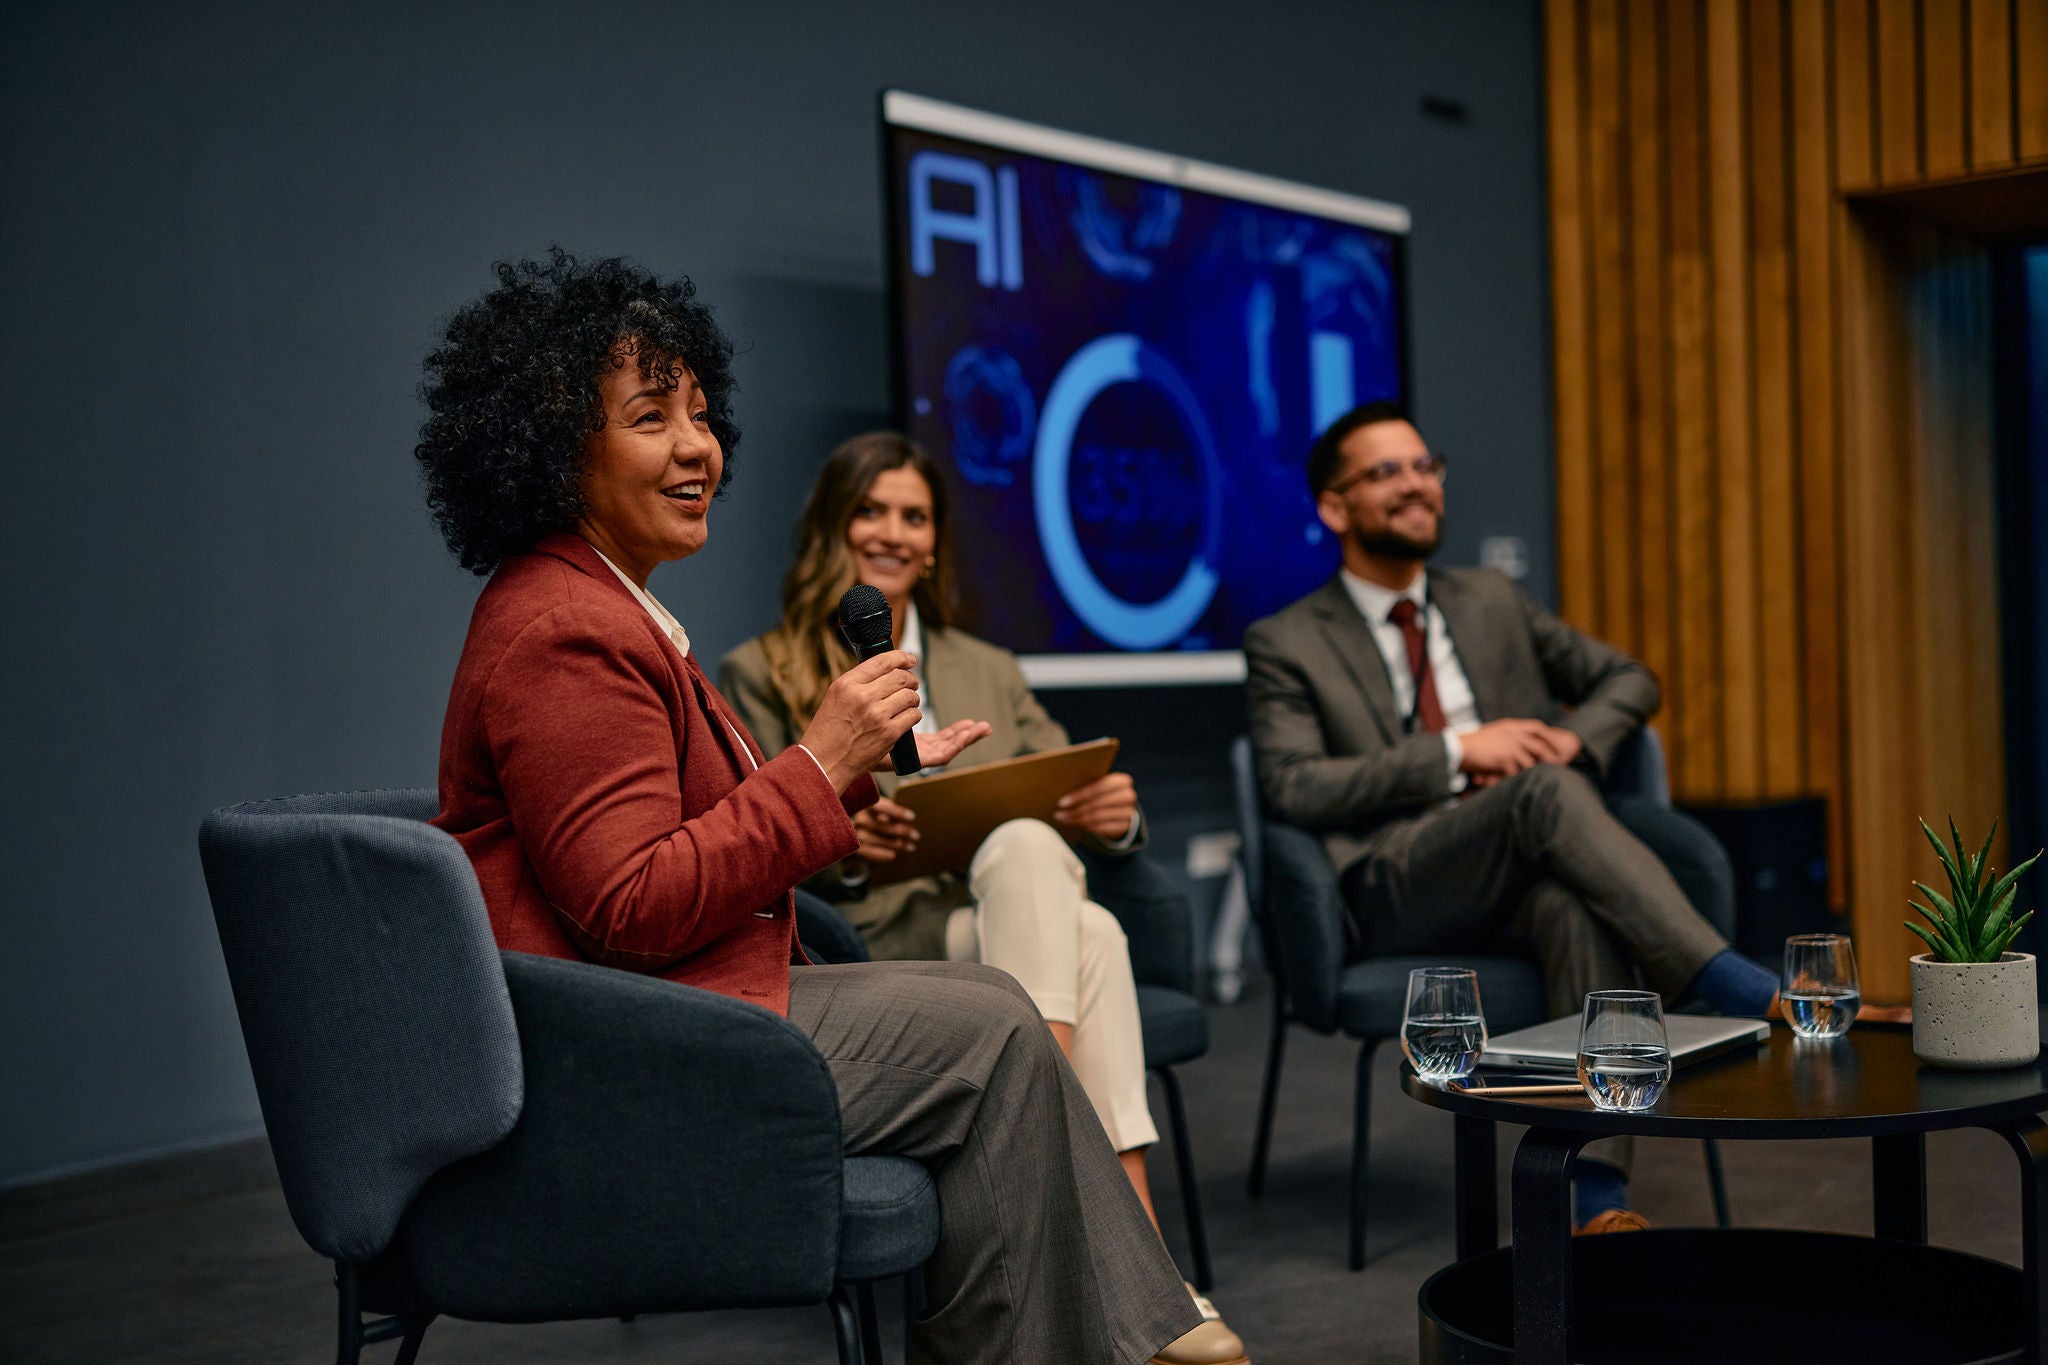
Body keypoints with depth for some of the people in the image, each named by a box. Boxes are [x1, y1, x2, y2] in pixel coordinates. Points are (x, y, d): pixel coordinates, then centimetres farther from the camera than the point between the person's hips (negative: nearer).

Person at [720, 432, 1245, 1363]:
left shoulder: (989, 672, 26)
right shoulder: (761, 676, 13)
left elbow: (1072, 816, 17)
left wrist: (1114, 820, -9)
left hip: (1015, 934, 4)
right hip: (877, 946, -3)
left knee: (1025, 845, -36)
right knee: (1088, 936, -34)